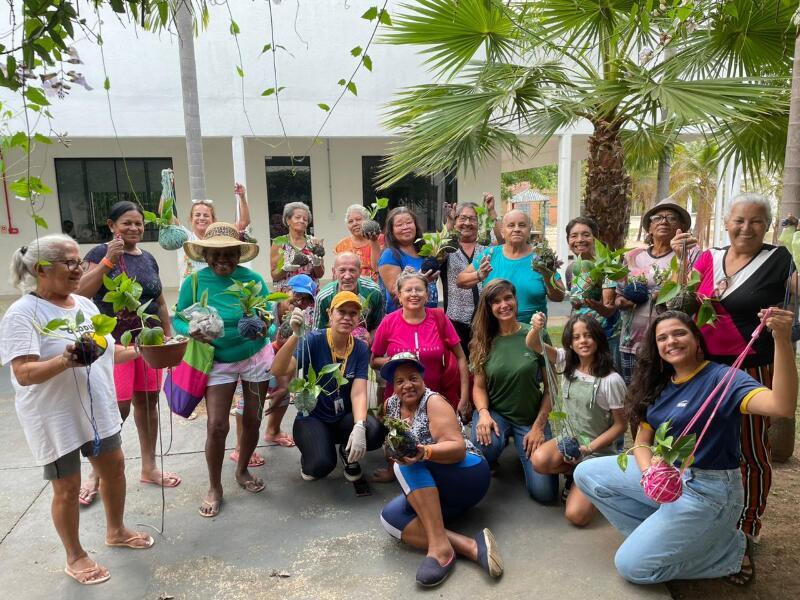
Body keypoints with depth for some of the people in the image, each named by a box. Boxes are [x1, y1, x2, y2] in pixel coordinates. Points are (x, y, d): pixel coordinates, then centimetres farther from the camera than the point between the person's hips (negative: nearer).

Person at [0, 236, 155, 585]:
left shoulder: (85, 304, 4)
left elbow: (106, 351, 14)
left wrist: (140, 350, 3)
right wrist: (65, 361, -41)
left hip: (99, 410, 7)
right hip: (55, 419, -7)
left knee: (114, 468, 17)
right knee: (67, 487, 7)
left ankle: (116, 531, 41)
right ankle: (75, 557, 28)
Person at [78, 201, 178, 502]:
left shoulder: (148, 258, 13)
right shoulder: (101, 253, -3)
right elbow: (82, 291, -15)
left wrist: (169, 336, 14)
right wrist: (109, 260, -21)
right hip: (113, 341, -5)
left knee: (147, 401, 9)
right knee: (118, 406, -9)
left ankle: (149, 467, 21)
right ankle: (97, 472, 11)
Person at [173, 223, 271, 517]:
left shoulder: (253, 279, -11)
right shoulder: (194, 282, -11)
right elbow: (178, 319, -6)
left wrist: (263, 329, -29)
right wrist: (192, 331, -27)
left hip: (256, 357, 1)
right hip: (218, 362, -1)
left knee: (252, 420, 12)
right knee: (217, 426, -5)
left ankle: (242, 470, 38)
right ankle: (214, 487, 19)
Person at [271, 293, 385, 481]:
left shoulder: (361, 349, -6)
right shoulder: (314, 340, -16)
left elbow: (359, 393, -16)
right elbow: (278, 371, -28)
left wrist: (359, 427, -34)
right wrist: (296, 335, -43)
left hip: (344, 418, 3)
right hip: (312, 418, -3)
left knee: (374, 432, -28)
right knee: (322, 464, -30)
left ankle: (348, 452, 8)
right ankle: (309, 457, 9)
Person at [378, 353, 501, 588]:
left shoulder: (433, 402, -11)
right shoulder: (391, 405, 8)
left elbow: (458, 449, -23)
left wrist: (425, 452, -40)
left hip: (468, 475, -6)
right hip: (433, 491, 6)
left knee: (407, 465, -29)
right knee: (390, 517, -22)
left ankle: (440, 545, -35)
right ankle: (471, 547, -30)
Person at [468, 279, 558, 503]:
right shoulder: (484, 341, 0)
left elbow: (550, 386, -4)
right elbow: (479, 386, 1)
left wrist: (539, 426, -11)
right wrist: (483, 413, -20)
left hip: (531, 417, -1)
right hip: (495, 413, 1)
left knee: (544, 491, -13)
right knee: (484, 445, -36)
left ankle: (523, 451, 18)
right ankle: (501, 442, 4)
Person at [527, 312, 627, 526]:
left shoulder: (611, 380, -18)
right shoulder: (567, 362, -4)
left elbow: (621, 425, -11)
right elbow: (533, 345, -11)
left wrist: (588, 448, -19)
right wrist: (536, 329, -35)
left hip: (598, 449, -5)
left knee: (576, 515, -18)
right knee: (539, 460, -29)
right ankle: (576, 473, 4)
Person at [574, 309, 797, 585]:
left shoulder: (721, 378, -16)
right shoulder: (659, 386, 6)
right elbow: (642, 442, 5)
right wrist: (649, 472, -18)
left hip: (707, 490, -7)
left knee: (632, 565, -10)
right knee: (586, 473, 0)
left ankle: (732, 549, 7)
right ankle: (661, 534, 3)